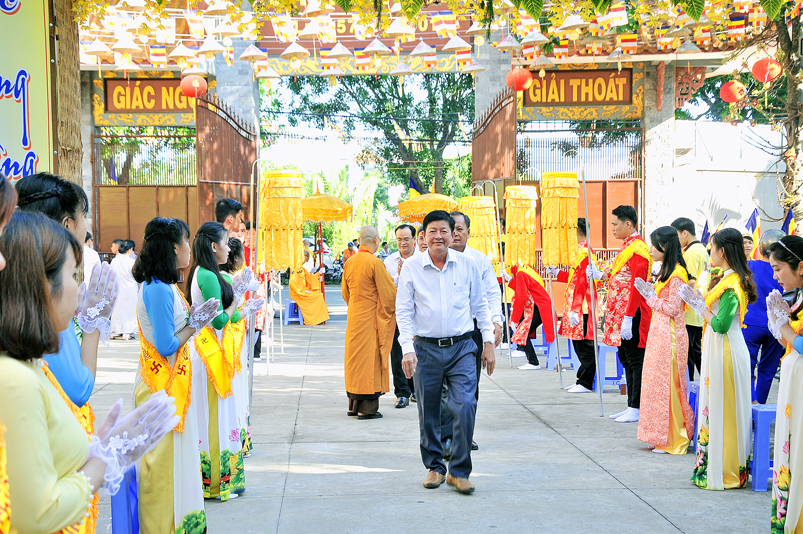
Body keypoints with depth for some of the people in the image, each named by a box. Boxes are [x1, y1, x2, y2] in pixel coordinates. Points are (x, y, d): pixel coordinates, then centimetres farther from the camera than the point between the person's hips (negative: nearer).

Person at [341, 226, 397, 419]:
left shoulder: (349, 263, 5)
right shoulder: (375, 263, -16)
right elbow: (388, 294, -11)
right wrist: (387, 313, 6)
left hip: (354, 318, 7)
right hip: (371, 319, -7)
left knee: (355, 358, 13)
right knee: (370, 359, -2)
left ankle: (354, 404, 19)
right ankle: (368, 408, -1)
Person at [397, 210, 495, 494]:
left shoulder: (467, 264, 3)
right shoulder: (411, 267, 0)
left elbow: (480, 305, 10)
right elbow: (403, 311, 2)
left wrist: (488, 343, 7)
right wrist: (407, 349, -7)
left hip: (462, 347, 0)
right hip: (426, 348, 0)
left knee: (465, 407, -11)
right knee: (428, 413, 7)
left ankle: (459, 471, 0)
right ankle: (435, 467, 24)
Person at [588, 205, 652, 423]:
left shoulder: (637, 249, -15)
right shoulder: (627, 246, 16)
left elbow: (636, 286, -20)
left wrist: (628, 319, -23)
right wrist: (600, 275, 11)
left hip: (632, 315, -10)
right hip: (622, 314, 10)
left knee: (635, 361, -4)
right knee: (627, 361, 13)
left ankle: (637, 409, 0)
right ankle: (631, 407, 19)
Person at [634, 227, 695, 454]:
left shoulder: (676, 275, -15)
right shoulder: (665, 271, 15)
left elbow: (672, 308, -18)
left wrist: (652, 297, -10)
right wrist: (649, 292, 7)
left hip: (669, 336, -10)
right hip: (659, 334, 10)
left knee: (667, 385, -5)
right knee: (657, 383, 12)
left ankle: (672, 440, 2)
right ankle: (661, 436, 18)